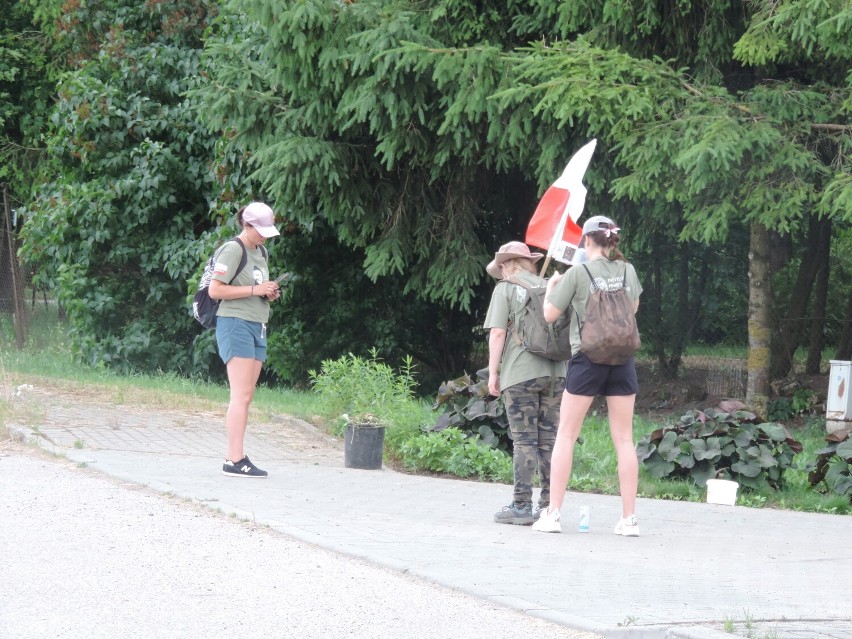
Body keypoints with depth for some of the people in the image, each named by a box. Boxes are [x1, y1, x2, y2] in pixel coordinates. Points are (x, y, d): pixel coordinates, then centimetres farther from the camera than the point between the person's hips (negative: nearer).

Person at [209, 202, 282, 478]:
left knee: (245, 397, 5)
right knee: (241, 395, -13)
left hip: (257, 328, 9)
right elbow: (215, 290, -14)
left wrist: (269, 293, 5)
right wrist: (254, 290, -17)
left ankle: (235, 458, 6)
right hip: (235, 324, -9)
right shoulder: (233, 251, -9)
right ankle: (235, 459, -15)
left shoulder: (260, 252, 18)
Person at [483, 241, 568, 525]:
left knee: (524, 440, -3)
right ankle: (548, 505, 6)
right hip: (554, 372, 4)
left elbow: (498, 333, -6)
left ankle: (521, 506, -4)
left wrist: (493, 372, 0)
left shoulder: (506, 289, 0)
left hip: (520, 373, -4)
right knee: (549, 439, 7)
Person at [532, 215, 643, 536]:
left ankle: (553, 513, 3)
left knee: (565, 436, 5)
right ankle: (629, 518, 3)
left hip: (587, 357, -3)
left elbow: (549, 314, -1)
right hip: (622, 359, 3)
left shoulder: (577, 273, -8)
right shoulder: (627, 270, 3)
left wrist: (552, 286, 16)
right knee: (624, 439, 5)